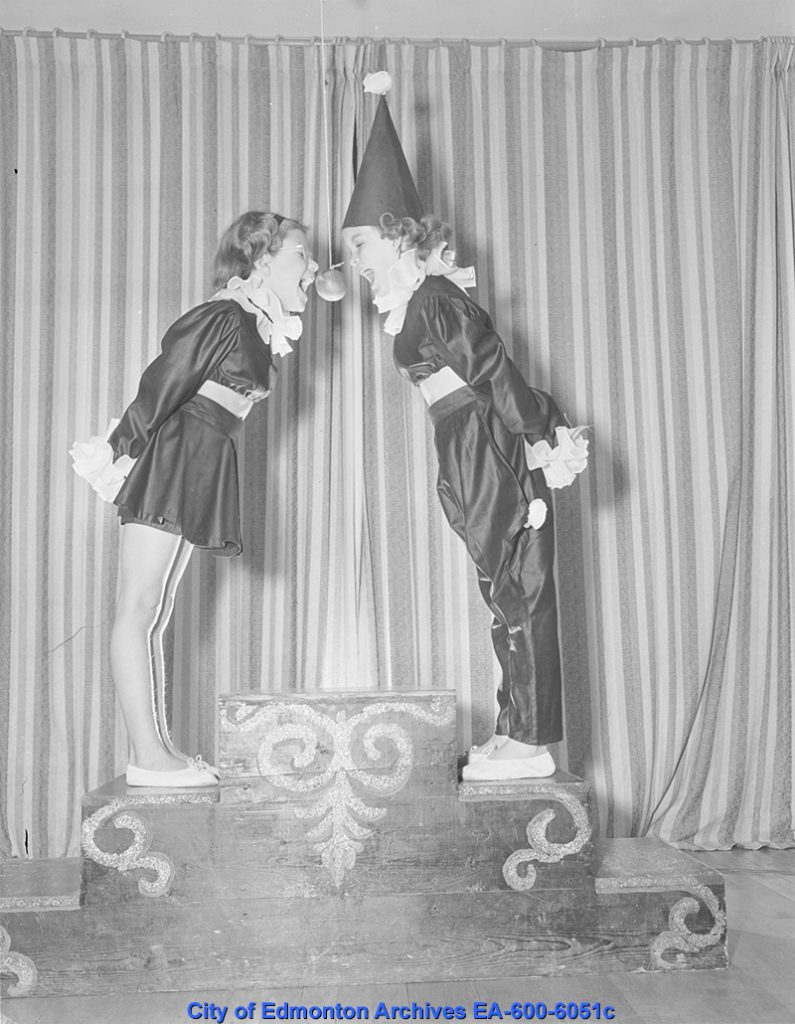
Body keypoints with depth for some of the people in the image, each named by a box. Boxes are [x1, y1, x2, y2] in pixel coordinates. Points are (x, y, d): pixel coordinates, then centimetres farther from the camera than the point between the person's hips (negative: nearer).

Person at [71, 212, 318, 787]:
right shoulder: (224, 317, -9)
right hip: (170, 459, -9)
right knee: (139, 610, -7)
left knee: (154, 615, 8)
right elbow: (161, 387, -14)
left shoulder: (260, 329, 18)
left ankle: (157, 750, 11)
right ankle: (148, 756, -6)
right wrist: (120, 454, -14)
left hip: (200, 469, 9)